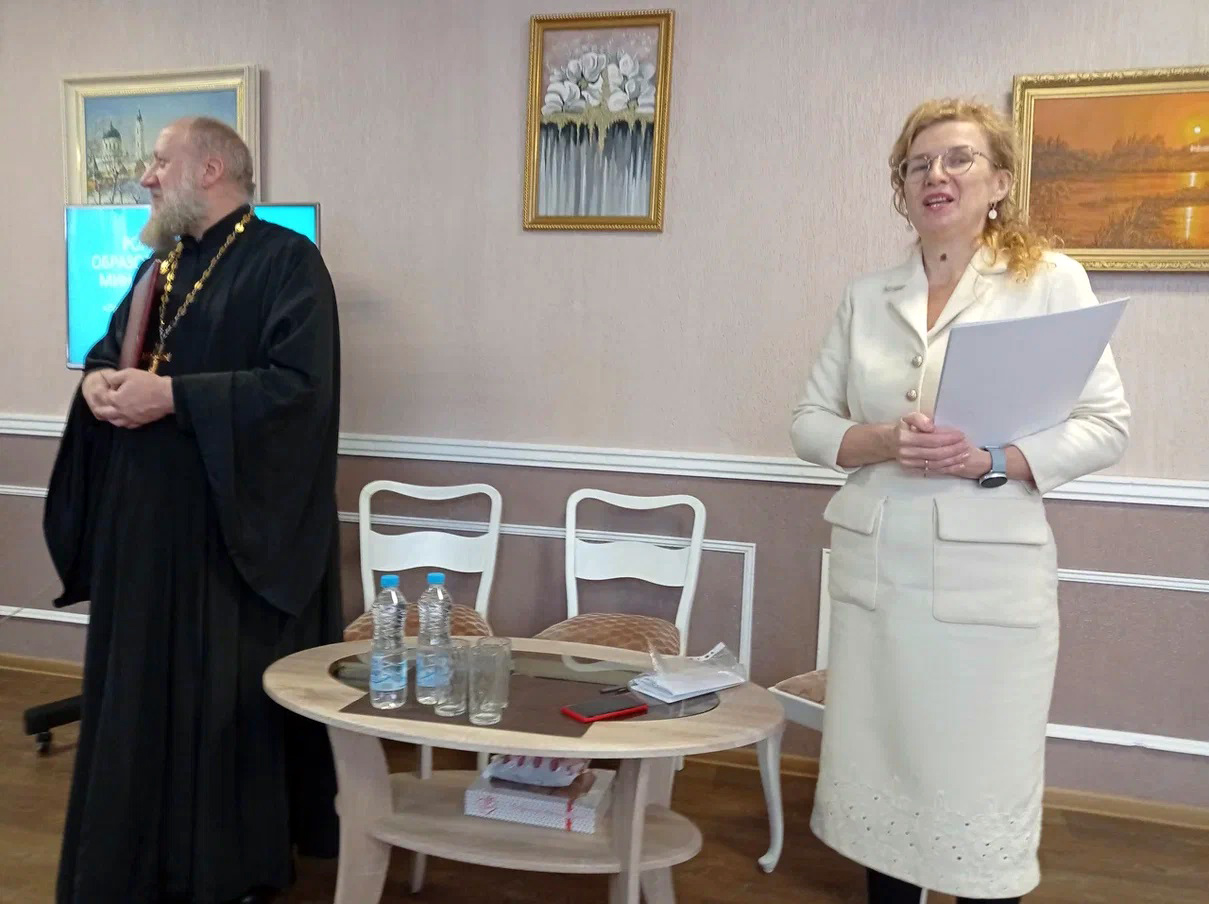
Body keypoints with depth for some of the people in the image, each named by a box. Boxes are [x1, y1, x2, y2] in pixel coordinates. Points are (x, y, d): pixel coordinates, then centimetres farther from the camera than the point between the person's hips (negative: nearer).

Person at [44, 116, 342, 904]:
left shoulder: (286, 261, -10)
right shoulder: (163, 263, 16)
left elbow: (299, 385, -21)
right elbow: (109, 348, 22)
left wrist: (174, 395, -22)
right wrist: (97, 382, -2)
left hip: (235, 524, -8)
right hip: (147, 517, 8)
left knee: (229, 699, 2)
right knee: (141, 689, 14)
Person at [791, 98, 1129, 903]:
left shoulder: (1050, 280, 0)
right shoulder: (867, 298, 9)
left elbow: (1107, 427, -2)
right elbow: (810, 422, 9)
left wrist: (992, 458, -18)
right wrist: (882, 441, -12)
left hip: (989, 578, -3)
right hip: (875, 572, 4)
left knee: (982, 798, 5)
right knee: (878, 780, 13)